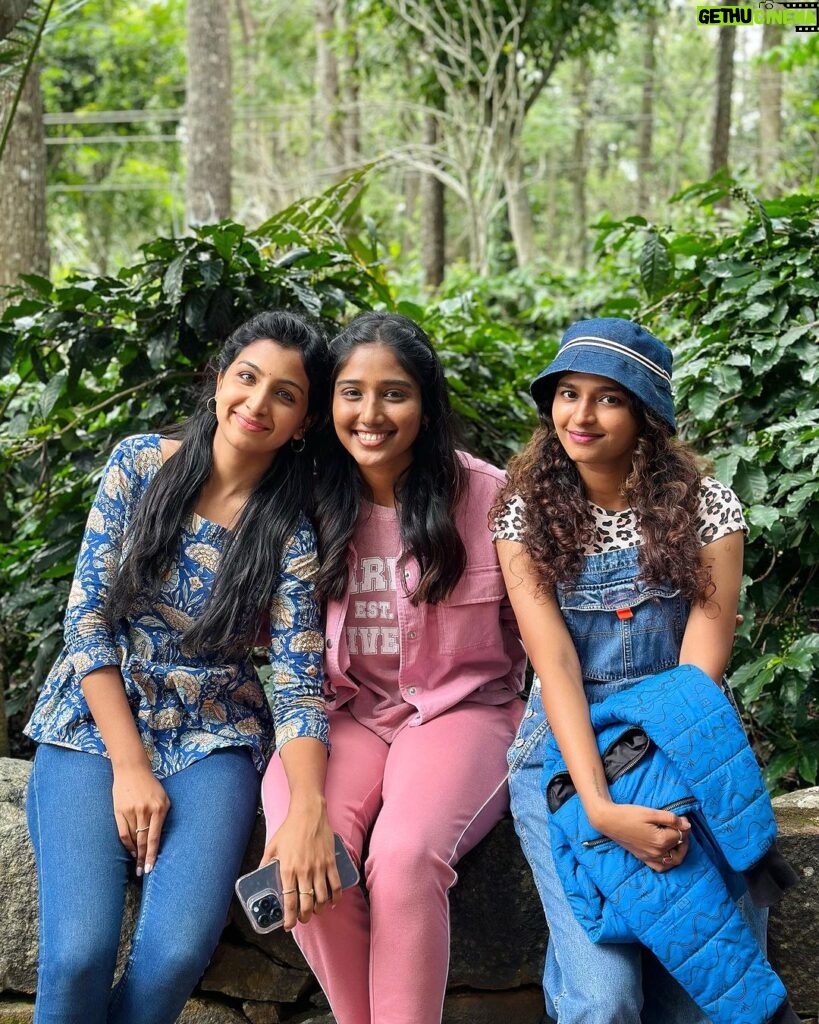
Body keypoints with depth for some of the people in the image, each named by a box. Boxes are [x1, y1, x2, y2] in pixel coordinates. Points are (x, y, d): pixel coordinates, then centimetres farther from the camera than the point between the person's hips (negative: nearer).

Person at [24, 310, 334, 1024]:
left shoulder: (291, 534, -3)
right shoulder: (141, 464, -3)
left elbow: (300, 685, -9)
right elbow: (88, 618, -4)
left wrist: (309, 811, -28)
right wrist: (131, 769, -12)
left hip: (210, 739, 0)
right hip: (97, 723, 0)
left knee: (179, 951, -23)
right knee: (79, 954, -21)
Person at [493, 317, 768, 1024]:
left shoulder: (707, 507, -1)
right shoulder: (528, 515, 0)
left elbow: (700, 667, -8)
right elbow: (554, 661, -12)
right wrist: (600, 807, -24)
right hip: (569, 751, -1)